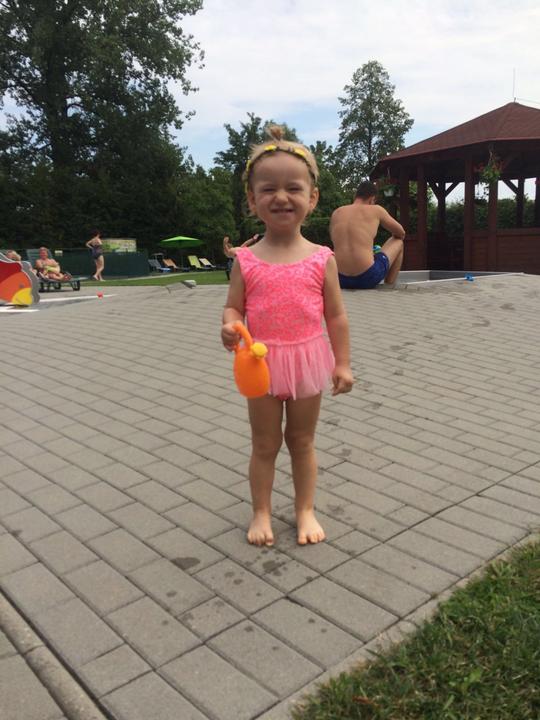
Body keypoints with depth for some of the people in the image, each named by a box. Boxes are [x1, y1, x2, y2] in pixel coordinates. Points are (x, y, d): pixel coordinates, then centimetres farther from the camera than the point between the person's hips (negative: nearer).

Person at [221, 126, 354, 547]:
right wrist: (229, 328, -25)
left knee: (302, 441, 16)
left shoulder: (321, 259, -6)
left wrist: (342, 363, -2)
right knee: (265, 444, 14)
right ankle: (262, 512, 31)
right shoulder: (246, 260, -6)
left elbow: (336, 316, -1)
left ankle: (305, 510, 33)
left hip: (307, 361, 0)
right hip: (262, 364, 0)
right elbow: (233, 308, -2)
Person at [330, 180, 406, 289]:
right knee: (398, 242, 23)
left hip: (341, 280, 4)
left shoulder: (336, 213, 12)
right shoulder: (376, 210, 3)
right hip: (367, 278, -4)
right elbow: (401, 233, 16)